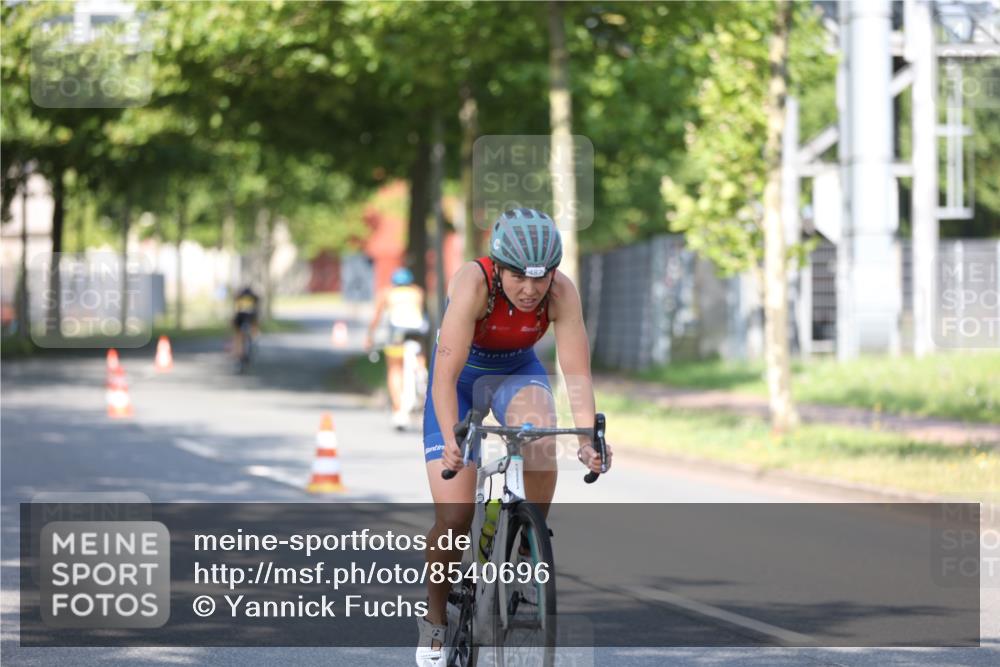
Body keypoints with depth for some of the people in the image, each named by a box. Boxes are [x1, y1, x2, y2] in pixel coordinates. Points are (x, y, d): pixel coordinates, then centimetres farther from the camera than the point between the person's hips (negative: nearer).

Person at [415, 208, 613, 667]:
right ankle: (435, 618, 11)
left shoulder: (562, 292, -26)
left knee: (542, 437, -34)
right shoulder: (473, 283, -34)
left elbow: (577, 371, -28)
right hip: (463, 376, -2)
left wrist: (588, 437, -42)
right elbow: (446, 374, -37)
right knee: (453, 518, -12)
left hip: (517, 372, 2)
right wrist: (451, 440, -50)